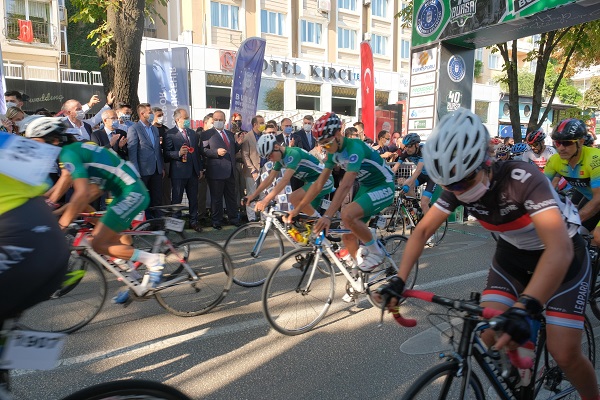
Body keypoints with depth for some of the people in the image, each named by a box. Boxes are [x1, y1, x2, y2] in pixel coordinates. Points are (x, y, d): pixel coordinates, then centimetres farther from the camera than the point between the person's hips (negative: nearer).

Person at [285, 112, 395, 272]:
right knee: (348, 236, 0)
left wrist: (327, 216, -45)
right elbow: (319, 184, 0)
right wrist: (297, 209, -4)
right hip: (366, 187, 8)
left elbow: (346, 185, -37)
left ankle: (375, 252, -10)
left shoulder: (354, 147, -27)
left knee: (347, 214, -32)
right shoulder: (334, 152, -1)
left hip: (384, 186, -8)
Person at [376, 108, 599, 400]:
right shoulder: (457, 185, -18)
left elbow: (559, 249, -44)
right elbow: (423, 230, -12)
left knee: (564, 354, -9)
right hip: (512, 256, 4)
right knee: (490, 337, -8)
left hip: (561, 259, -4)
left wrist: (524, 308, -55)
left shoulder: (522, 178, -34)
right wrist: (399, 280, -21)